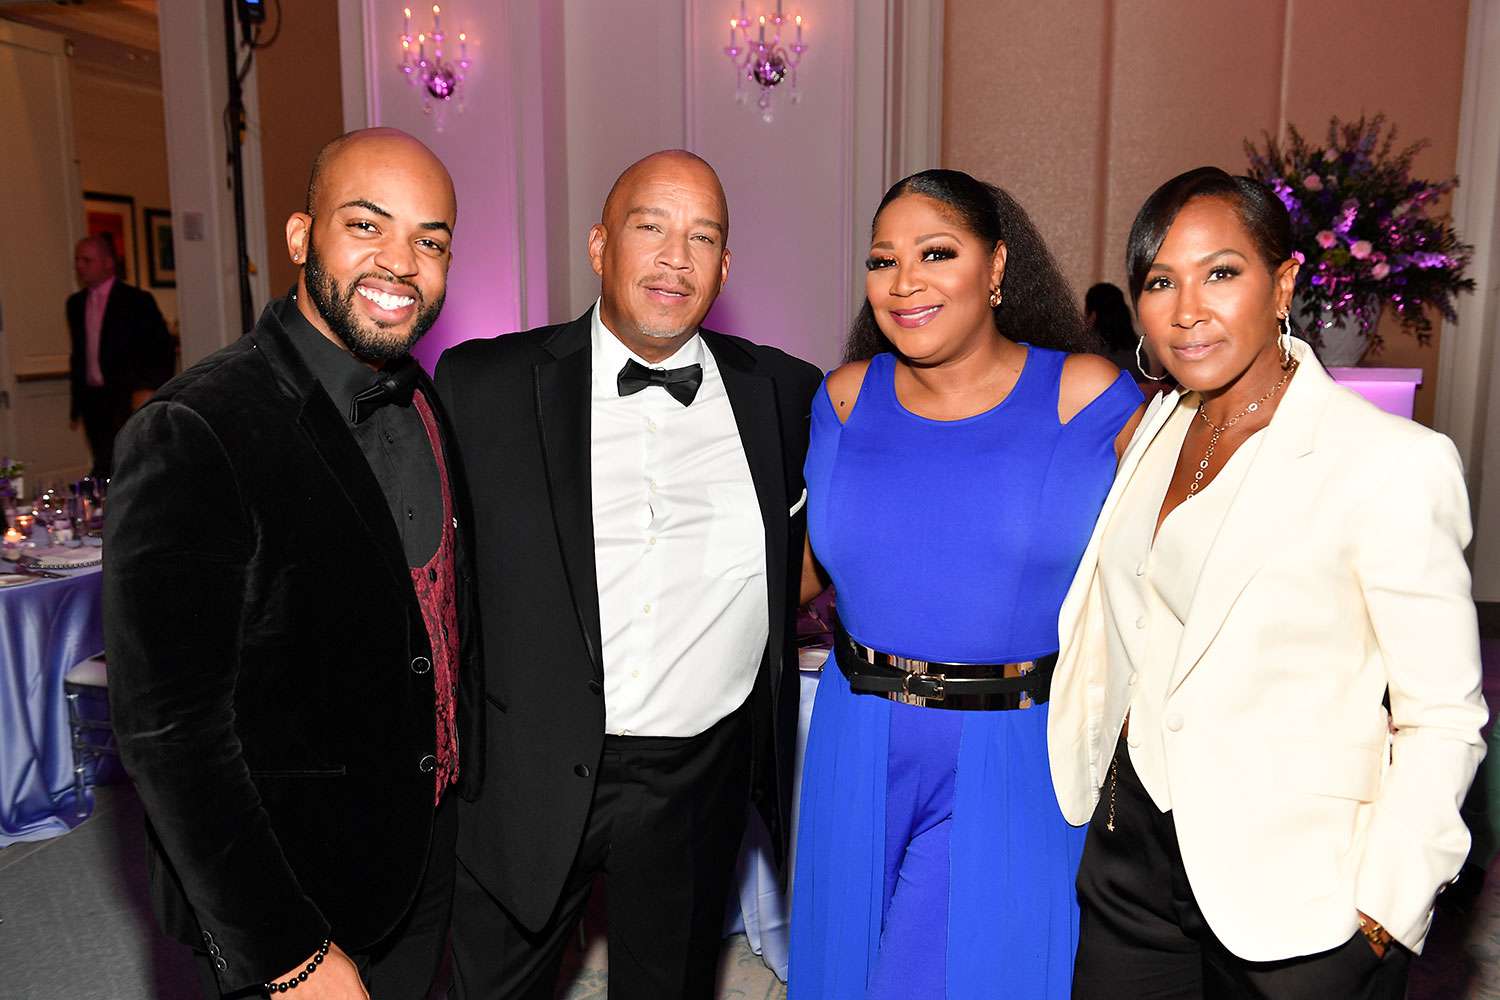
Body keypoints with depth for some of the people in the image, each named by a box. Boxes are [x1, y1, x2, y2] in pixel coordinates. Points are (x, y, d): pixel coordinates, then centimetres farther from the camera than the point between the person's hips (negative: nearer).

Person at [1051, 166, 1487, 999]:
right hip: (1132, 854, 5)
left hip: (1292, 896, -5)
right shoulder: (1156, 429, 3)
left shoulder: (1392, 462, -17)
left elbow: (1443, 718, -13)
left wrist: (1383, 917, -14)